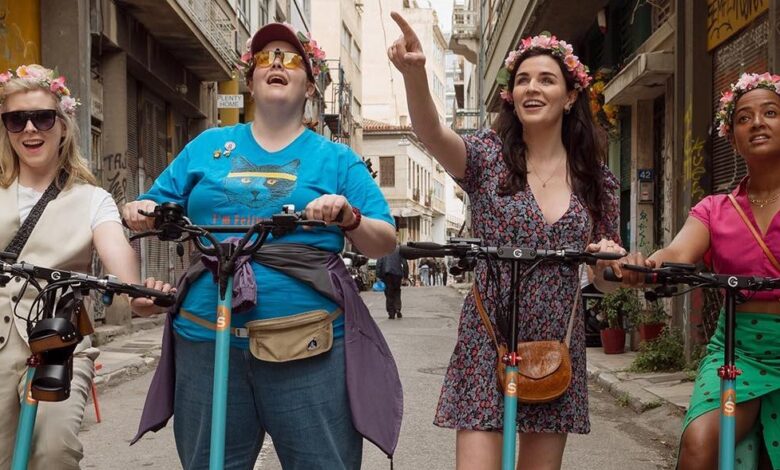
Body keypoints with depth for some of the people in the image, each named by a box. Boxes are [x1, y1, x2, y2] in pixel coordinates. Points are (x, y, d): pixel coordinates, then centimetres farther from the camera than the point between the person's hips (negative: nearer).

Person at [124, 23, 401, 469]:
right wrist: (142, 212, -7)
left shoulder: (336, 158, 9)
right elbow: (154, 209, 16)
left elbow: (385, 242, 4)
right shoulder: (209, 145, 15)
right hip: (207, 340, 3)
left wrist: (349, 217, -16)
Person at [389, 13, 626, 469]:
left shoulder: (596, 177, 5)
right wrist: (415, 73, -45)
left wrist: (612, 261, -12)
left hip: (557, 347, 3)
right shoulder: (489, 156, -3)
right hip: (488, 342, -3)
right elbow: (432, 133, -26)